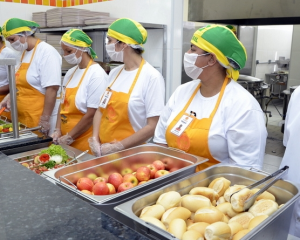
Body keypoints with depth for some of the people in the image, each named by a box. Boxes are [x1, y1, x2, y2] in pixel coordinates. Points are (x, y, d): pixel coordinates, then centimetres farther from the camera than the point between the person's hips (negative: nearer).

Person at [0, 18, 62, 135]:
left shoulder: (47, 52, -14)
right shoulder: (25, 53, 11)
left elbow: (52, 89, -20)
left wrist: (45, 120, -20)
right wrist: (10, 96, 7)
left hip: (41, 119, -8)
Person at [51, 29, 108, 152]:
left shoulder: (96, 74, -15)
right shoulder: (70, 73, 8)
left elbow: (92, 115, -19)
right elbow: (63, 105, 12)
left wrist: (69, 137, -13)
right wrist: (58, 131, 2)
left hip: (85, 142, -7)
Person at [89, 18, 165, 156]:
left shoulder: (152, 77, -14)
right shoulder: (114, 73, 5)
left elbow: (153, 126, -16)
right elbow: (101, 110, 11)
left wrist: (118, 147, -16)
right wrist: (95, 140, -4)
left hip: (131, 153, -5)